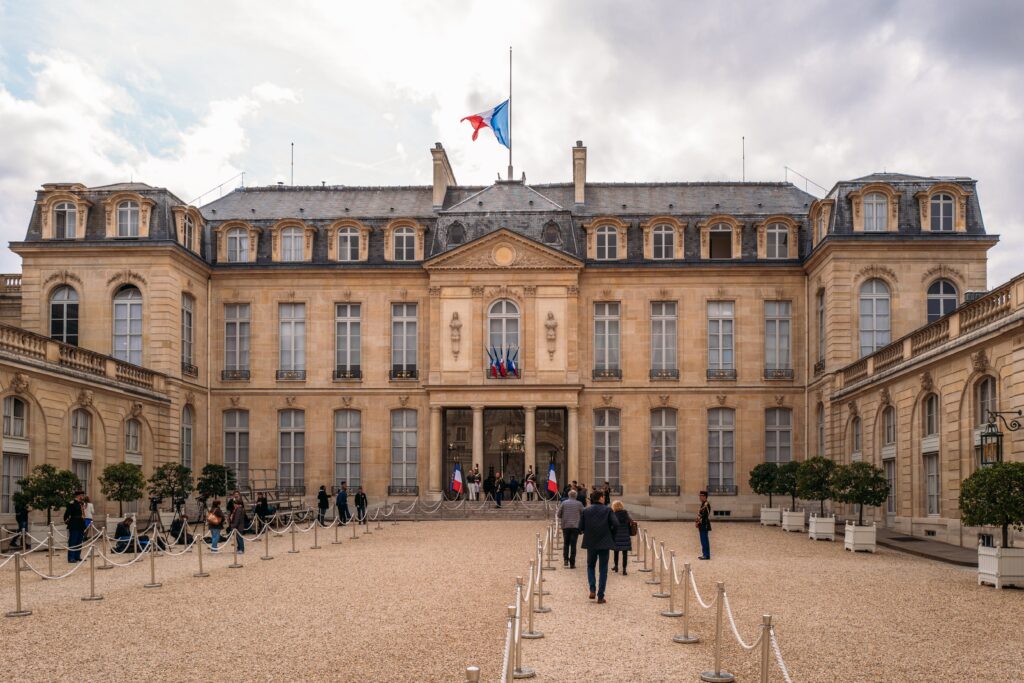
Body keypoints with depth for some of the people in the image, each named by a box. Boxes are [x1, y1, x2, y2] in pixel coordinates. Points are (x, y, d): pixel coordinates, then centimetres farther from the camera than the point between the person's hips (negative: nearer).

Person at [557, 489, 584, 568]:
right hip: (575, 526, -1)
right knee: (573, 544, 2)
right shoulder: (579, 504, -1)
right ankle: (572, 563, 1)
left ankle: (565, 560, -1)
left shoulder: (564, 503, 1)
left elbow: (559, 514, 3)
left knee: (566, 543, 13)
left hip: (565, 526, 1)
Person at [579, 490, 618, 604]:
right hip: (604, 543, -2)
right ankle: (600, 597, 4)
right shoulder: (607, 510, -6)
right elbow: (615, 524, -13)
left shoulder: (586, 511, 0)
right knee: (603, 570, 7)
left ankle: (592, 590, 4)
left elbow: (581, 527, -3)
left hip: (591, 543, 2)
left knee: (591, 566, 21)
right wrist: (611, 534, 5)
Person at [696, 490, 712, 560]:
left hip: (704, 525, -10)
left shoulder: (706, 505, -16)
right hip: (703, 526, 10)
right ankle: (705, 554, 18)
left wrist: (699, 522, -17)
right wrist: (698, 523, 15)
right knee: (704, 540, 13)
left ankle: (706, 555, -5)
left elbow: (704, 515, -21)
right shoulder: (703, 504, 16)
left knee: (704, 540, -7)